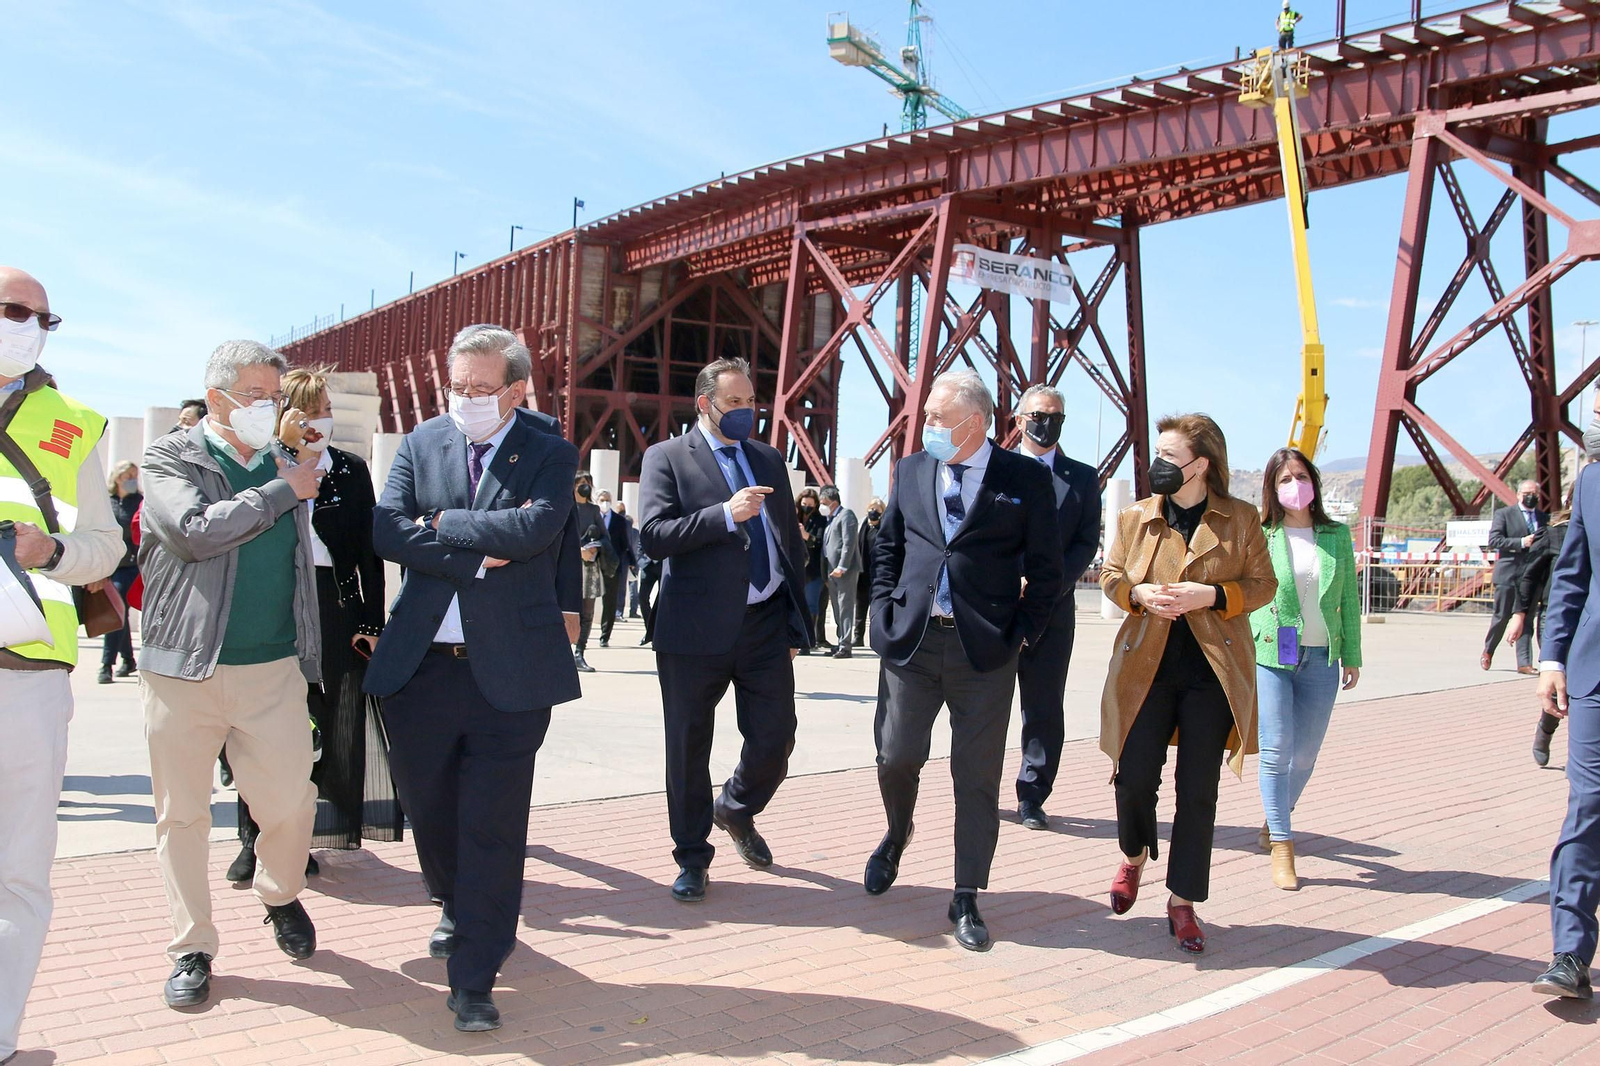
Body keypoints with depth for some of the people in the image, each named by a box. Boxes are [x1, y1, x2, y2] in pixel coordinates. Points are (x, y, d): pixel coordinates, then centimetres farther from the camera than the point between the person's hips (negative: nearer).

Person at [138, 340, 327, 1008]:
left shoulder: (286, 467, 12)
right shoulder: (169, 458, 0)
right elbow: (195, 531, -19)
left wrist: (310, 654, 15)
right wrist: (281, 492, -11)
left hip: (274, 670, 2)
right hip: (185, 669, -2)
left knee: (290, 803, -1)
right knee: (182, 814, 6)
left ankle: (280, 895, 30)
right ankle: (192, 948, 21)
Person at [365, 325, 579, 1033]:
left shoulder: (551, 457, -1)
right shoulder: (421, 444, 7)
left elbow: (535, 528, -20)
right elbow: (386, 531, -6)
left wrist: (442, 524, -11)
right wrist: (478, 555, -14)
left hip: (509, 670, -3)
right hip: (420, 664, 4)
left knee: (493, 826, 0)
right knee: (428, 808, 17)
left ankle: (473, 979, 13)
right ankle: (457, 908, 46)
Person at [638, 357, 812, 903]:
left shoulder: (769, 459, 15)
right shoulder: (667, 457, 0)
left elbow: (791, 542, 18)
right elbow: (653, 535, -13)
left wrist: (796, 624, 14)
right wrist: (725, 514, -22)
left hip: (767, 626, 4)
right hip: (696, 629, -4)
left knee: (775, 740, 3)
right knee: (688, 749, 6)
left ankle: (736, 811, 35)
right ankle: (692, 858, 24)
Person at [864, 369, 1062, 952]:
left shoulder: (1026, 479, -2)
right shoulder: (911, 471, 8)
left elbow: (1045, 569, 1)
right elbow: (887, 547, 16)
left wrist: (1022, 632, -5)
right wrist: (884, 612, 6)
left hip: (985, 649, -2)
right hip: (910, 642, 3)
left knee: (977, 778, 4)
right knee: (896, 758, 4)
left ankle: (966, 901, 16)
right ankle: (896, 837, 37)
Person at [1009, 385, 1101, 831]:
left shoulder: (1082, 477, 10)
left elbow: (1086, 542, 3)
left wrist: (1051, 584, -11)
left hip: (1053, 607, 1)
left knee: (1044, 707, 5)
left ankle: (1032, 797, 14)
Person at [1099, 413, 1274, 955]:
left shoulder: (1240, 519, 2)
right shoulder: (1135, 518, 7)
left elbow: (1263, 583, 4)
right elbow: (1109, 575, 12)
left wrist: (1213, 595, -13)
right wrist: (1138, 594, -9)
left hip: (1212, 671, -1)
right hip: (1146, 665, 1)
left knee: (1198, 789, 3)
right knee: (1134, 775, -4)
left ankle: (1183, 903, 15)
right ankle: (1134, 857, 29)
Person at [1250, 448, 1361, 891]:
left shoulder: (1337, 535, 8)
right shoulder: (1259, 536, -1)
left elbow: (1349, 599, 11)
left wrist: (1352, 655, 9)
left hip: (1321, 659, 3)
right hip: (1269, 656, -3)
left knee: (1306, 753, 9)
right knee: (1276, 750, -7)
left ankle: (1275, 820, 33)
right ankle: (1281, 846, 2)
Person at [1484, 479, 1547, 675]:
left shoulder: (1544, 518, 14)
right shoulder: (1504, 514, 1)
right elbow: (1493, 541, -10)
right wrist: (1521, 543, -18)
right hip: (1508, 574, -3)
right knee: (1501, 617, 5)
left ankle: (1524, 663, 2)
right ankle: (1488, 651, 25)